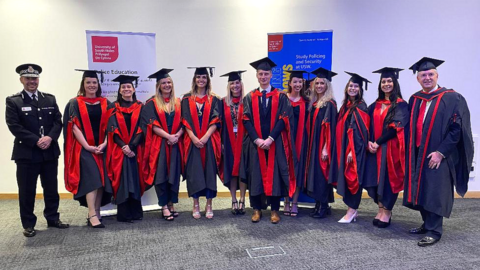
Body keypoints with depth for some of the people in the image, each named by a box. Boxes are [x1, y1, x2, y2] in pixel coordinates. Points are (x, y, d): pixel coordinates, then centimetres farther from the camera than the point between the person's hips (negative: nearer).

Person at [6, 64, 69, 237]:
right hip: (26, 153, -3)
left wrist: (50, 137, -14)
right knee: (27, 191, 5)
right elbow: (14, 126, -10)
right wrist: (36, 141, -18)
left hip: (50, 152, 3)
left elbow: (58, 121, 4)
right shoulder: (13, 101, 0)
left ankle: (53, 218, 26)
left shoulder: (50, 99, 11)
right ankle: (28, 224, 18)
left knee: (51, 189, 12)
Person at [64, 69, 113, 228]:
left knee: (101, 179, 1)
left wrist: (104, 144, -10)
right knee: (91, 179, -14)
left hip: (102, 147, 3)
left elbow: (108, 126, 6)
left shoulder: (105, 103, 10)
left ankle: (96, 213, 10)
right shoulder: (76, 103, 3)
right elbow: (74, 127, -5)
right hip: (84, 148, -3)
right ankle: (92, 215, -12)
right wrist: (87, 146, -15)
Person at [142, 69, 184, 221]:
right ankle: (164, 207, 5)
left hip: (175, 145, 3)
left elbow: (183, 123, 6)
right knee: (161, 174, -3)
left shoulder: (178, 103, 12)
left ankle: (171, 204, 16)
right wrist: (168, 136, -17)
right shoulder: (152, 104, 2)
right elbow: (153, 125, -8)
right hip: (159, 144, -3)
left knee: (174, 174, 5)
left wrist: (177, 135, -12)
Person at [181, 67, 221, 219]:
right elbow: (186, 121, 1)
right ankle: (196, 206, 11)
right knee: (194, 172, 1)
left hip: (209, 141, 0)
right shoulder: (187, 99, 8)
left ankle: (209, 205, 11)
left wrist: (205, 137, -15)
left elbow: (215, 121, -2)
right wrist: (194, 138, -13)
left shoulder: (214, 100, 7)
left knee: (209, 171, 2)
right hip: (192, 141, 0)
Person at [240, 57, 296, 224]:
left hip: (275, 143, -1)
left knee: (275, 175, 2)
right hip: (255, 143, 1)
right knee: (256, 175, 3)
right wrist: (257, 140, -13)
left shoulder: (281, 97, 4)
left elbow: (283, 119, -5)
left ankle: (275, 210, 12)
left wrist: (270, 139, -15)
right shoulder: (249, 97, 8)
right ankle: (257, 209, 15)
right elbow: (246, 120, 0)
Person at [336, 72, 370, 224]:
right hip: (344, 148, 8)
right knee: (347, 177, 9)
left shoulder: (360, 107, -10)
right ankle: (353, 209, 17)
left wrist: (353, 150, -20)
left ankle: (352, 211, 4)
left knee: (353, 177, -4)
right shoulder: (346, 105, 13)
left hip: (355, 149, -8)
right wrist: (343, 149, 13)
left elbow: (360, 132, -16)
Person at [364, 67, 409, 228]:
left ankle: (387, 213, 9)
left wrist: (378, 142, -14)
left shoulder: (400, 105, -4)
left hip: (390, 149, -5)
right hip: (375, 148, 5)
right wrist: (369, 142, -8)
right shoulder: (375, 105, 14)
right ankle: (380, 210, 17)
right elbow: (369, 126, 10)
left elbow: (396, 127, -13)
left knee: (388, 179, -2)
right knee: (376, 179, 5)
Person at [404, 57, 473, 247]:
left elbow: (457, 129, -12)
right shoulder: (414, 100, 10)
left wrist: (440, 152, -17)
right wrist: (410, 152, 5)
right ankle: (427, 224, 25)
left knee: (435, 193, -3)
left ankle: (434, 231, 7)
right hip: (418, 155, 6)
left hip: (439, 156, -6)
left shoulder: (452, 98, -7)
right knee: (421, 191, 11)